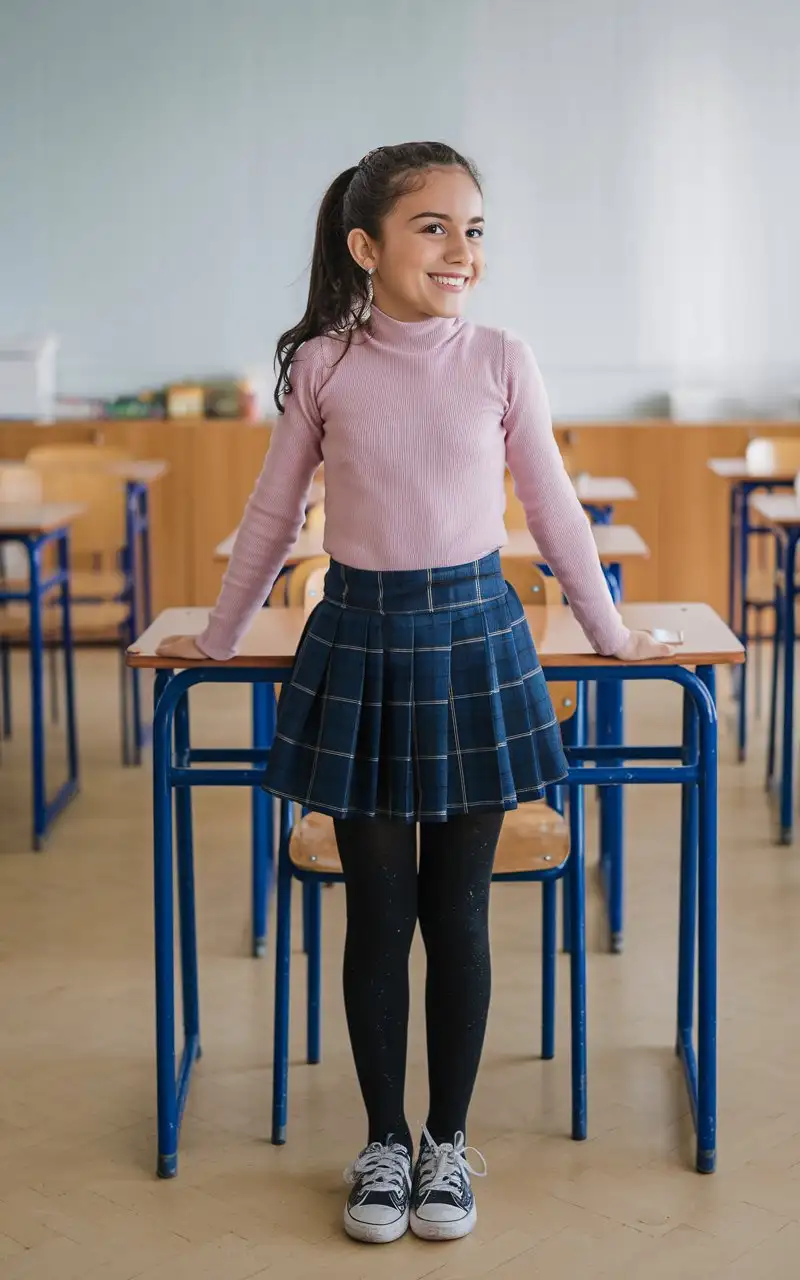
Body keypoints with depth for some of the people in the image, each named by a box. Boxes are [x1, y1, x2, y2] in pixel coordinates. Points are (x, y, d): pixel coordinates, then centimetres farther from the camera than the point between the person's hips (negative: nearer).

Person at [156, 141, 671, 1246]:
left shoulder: (502, 362, -2)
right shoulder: (324, 365, -3)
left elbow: (554, 509, 7)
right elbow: (273, 514, 8)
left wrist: (611, 633, 13)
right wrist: (218, 637, 15)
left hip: (475, 638, 0)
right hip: (359, 644, 0)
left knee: (459, 909, 7)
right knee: (378, 913, 7)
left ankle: (449, 1139, 24)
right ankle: (385, 1141, 23)